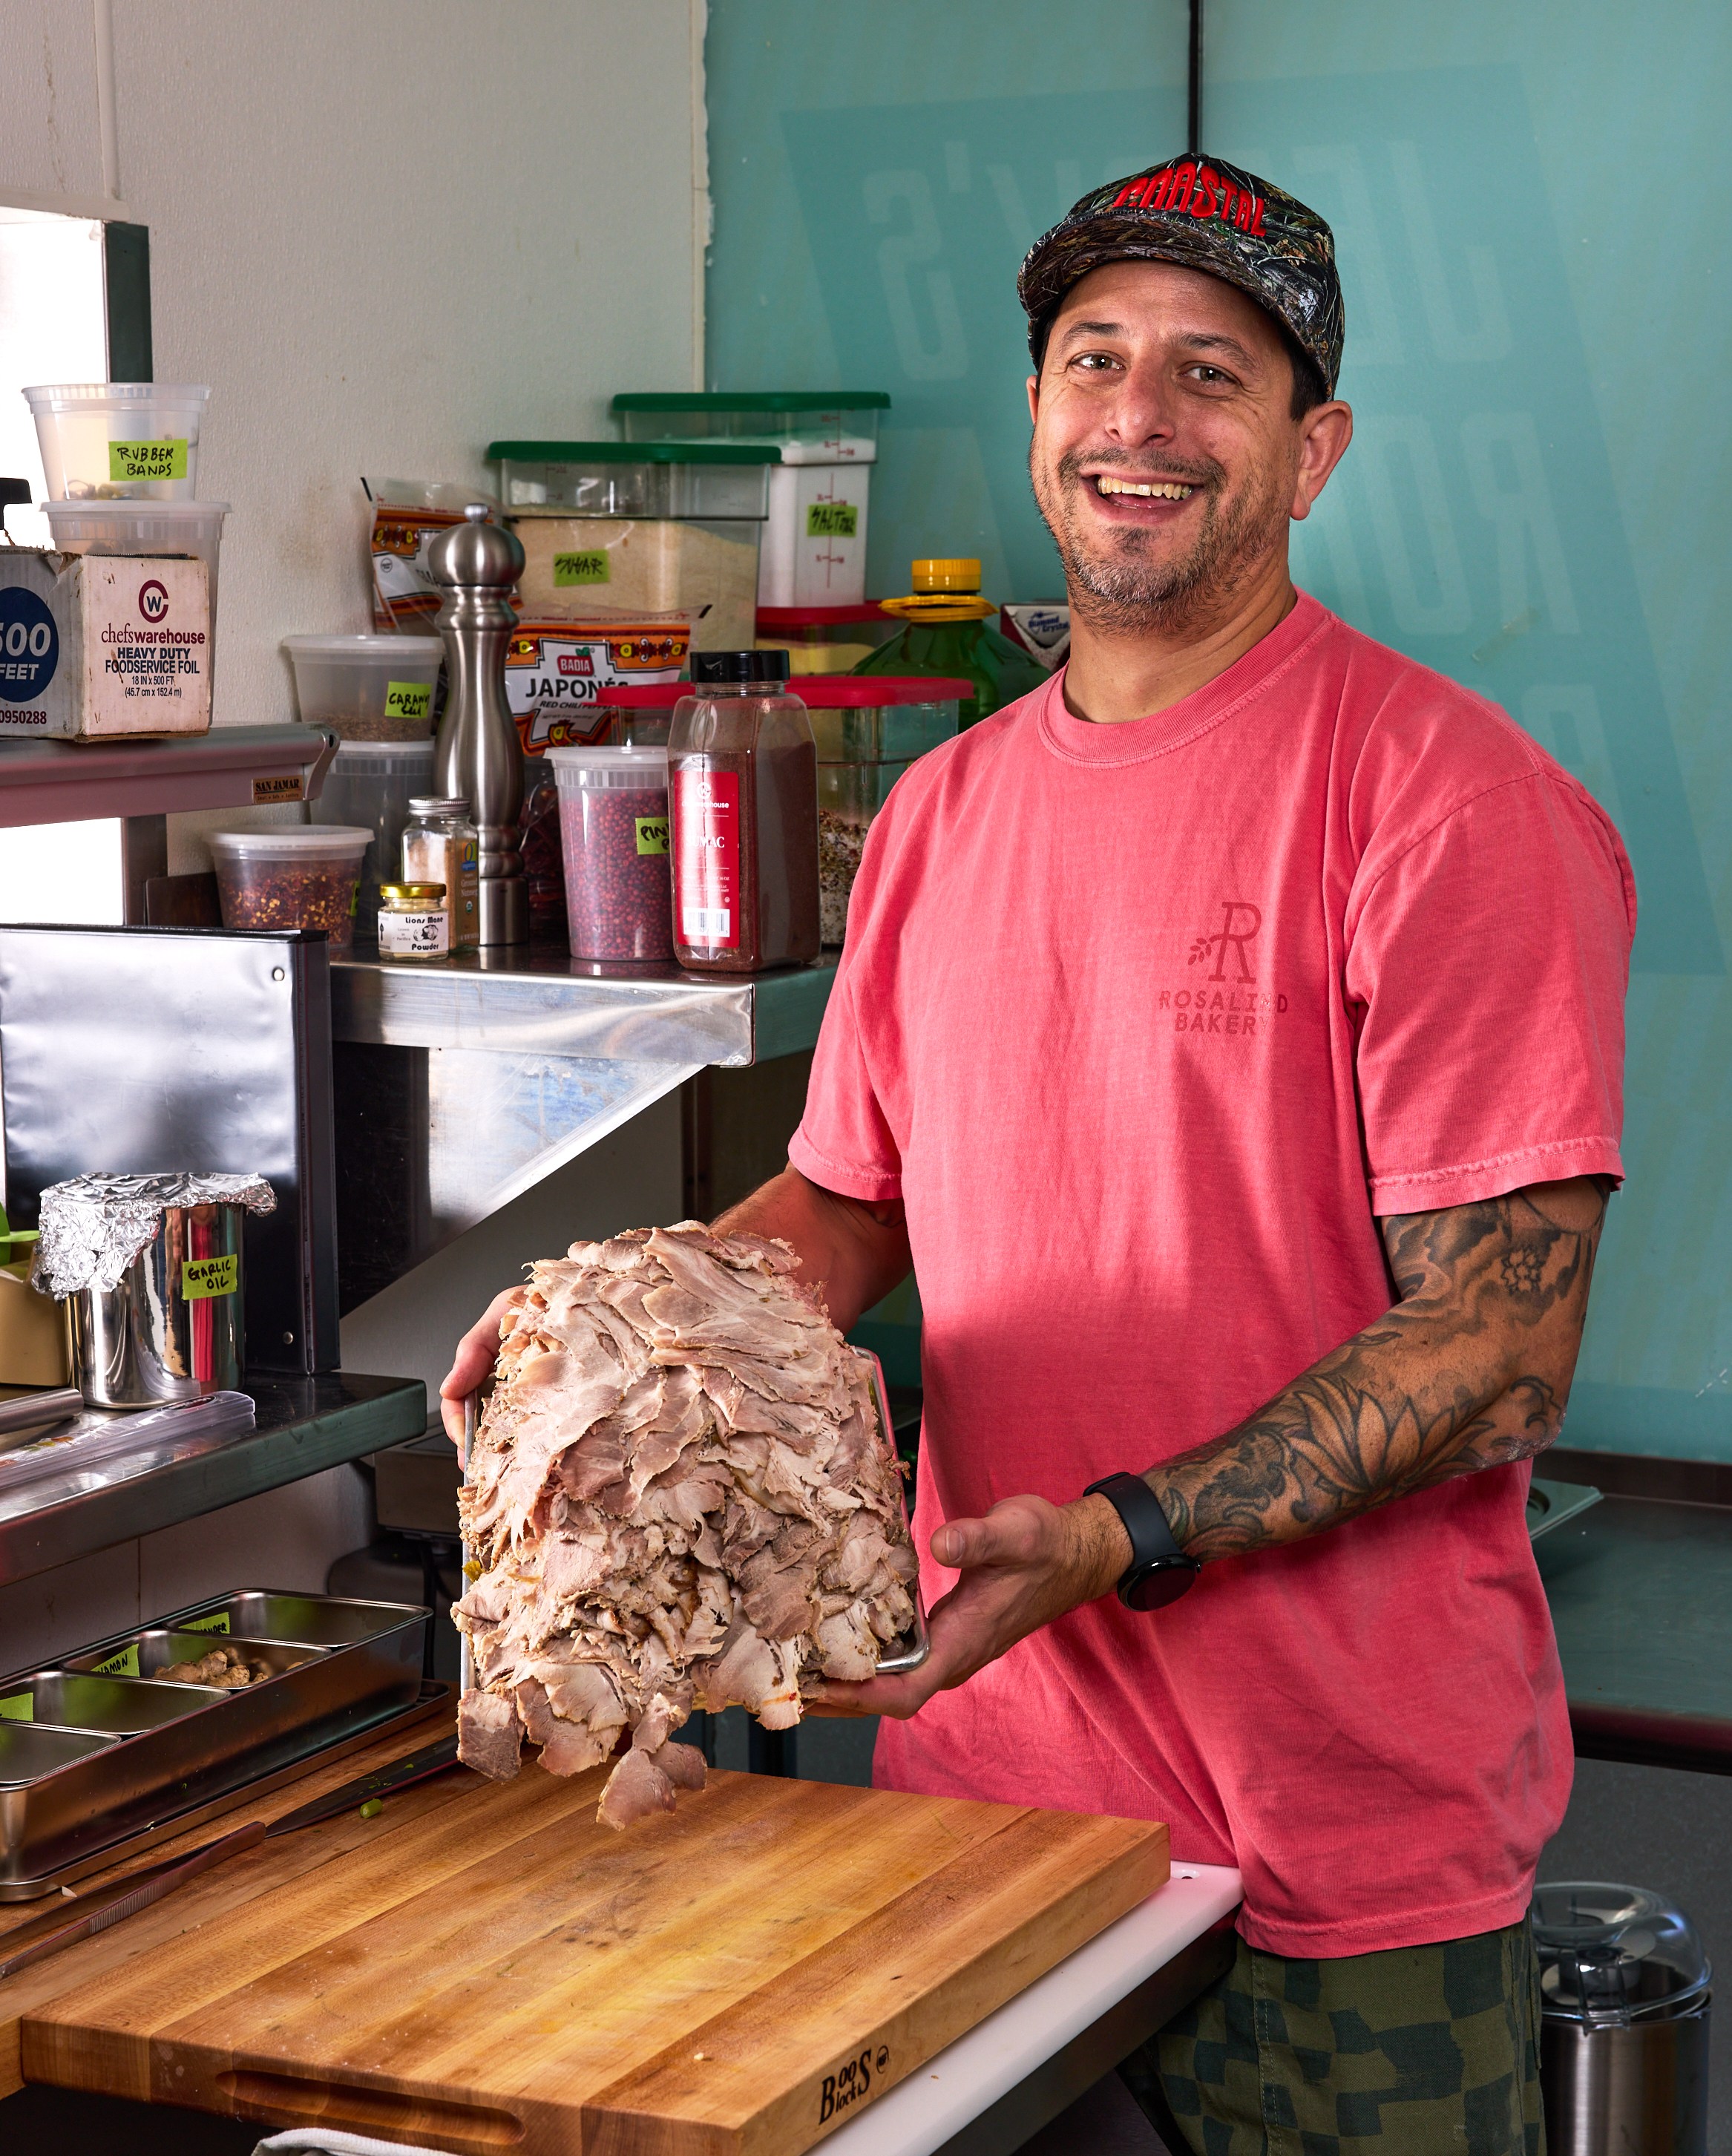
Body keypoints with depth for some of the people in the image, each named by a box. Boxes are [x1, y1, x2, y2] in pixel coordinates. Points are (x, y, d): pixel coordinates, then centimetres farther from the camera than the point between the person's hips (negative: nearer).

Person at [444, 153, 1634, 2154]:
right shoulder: (942, 811, 10)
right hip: (982, 1765, 6)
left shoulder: (1449, 802, -12)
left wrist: (1118, 1539, -24)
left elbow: (1500, 1350, -15)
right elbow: (848, 1195, 20)